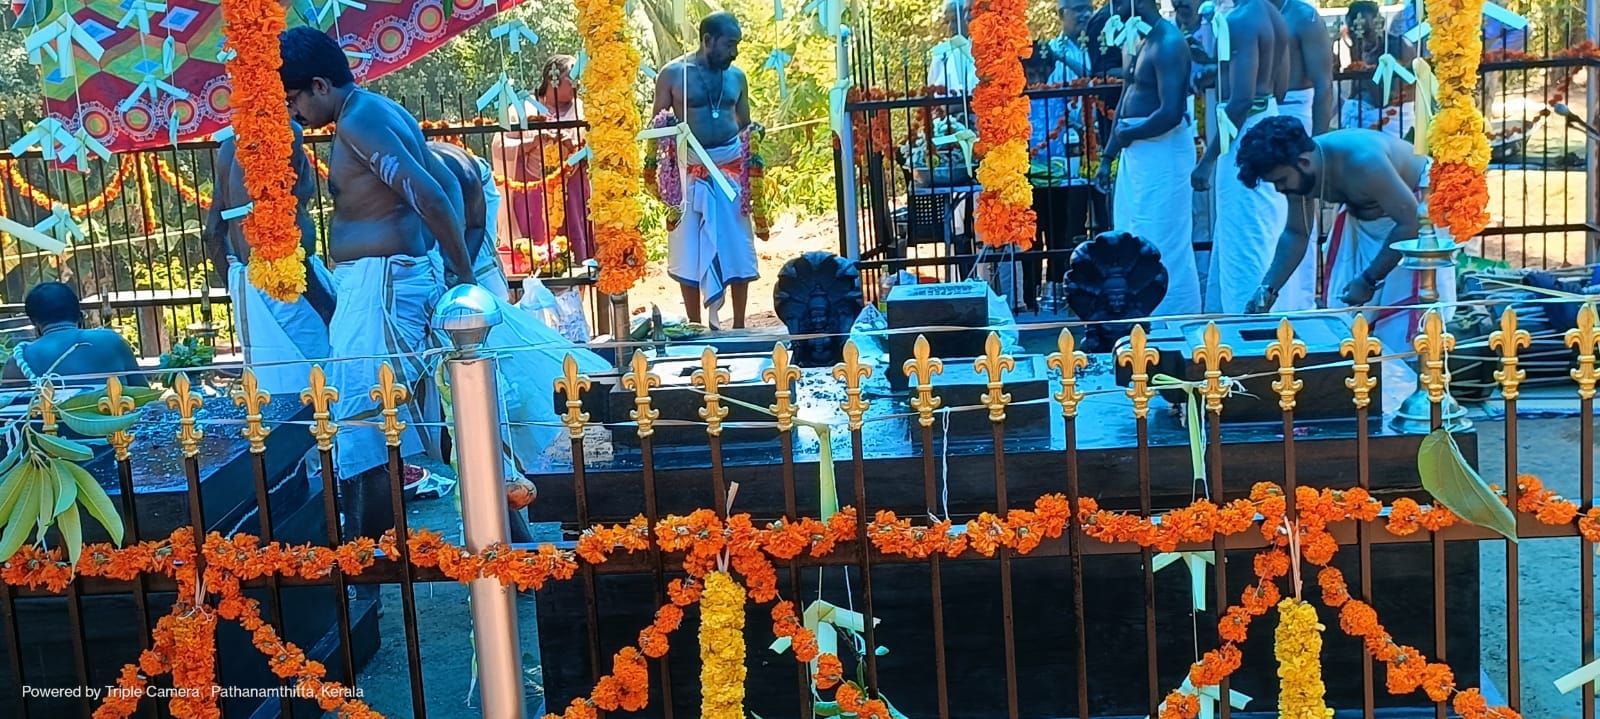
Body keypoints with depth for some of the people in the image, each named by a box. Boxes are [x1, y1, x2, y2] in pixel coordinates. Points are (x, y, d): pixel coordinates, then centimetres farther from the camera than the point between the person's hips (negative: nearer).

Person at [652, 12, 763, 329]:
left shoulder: (736, 76, 7)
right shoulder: (673, 73, -4)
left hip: (733, 167, 3)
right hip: (690, 169, -3)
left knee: (737, 248, 5)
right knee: (690, 251, 2)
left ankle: (739, 326, 13)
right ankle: (695, 328, 11)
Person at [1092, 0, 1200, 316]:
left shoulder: (1168, 42, -16)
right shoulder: (1142, 40, 15)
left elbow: (1171, 113, -24)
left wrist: (1128, 134, -10)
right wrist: (1108, 157, 16)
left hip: (1162, 151, -10)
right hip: (1136, 152, 10)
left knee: (1160, 244, -6)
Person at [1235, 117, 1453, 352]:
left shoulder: (1361, 161, -39)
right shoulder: (1298, 173, -16)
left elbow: (1410, 222, -34)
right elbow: (1295, 233, -3)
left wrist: (1369, 280, -31)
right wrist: (1267, 289, -13)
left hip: (1418, 204, -7)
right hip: (1365, 213, 7)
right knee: (1343, 304, 5)